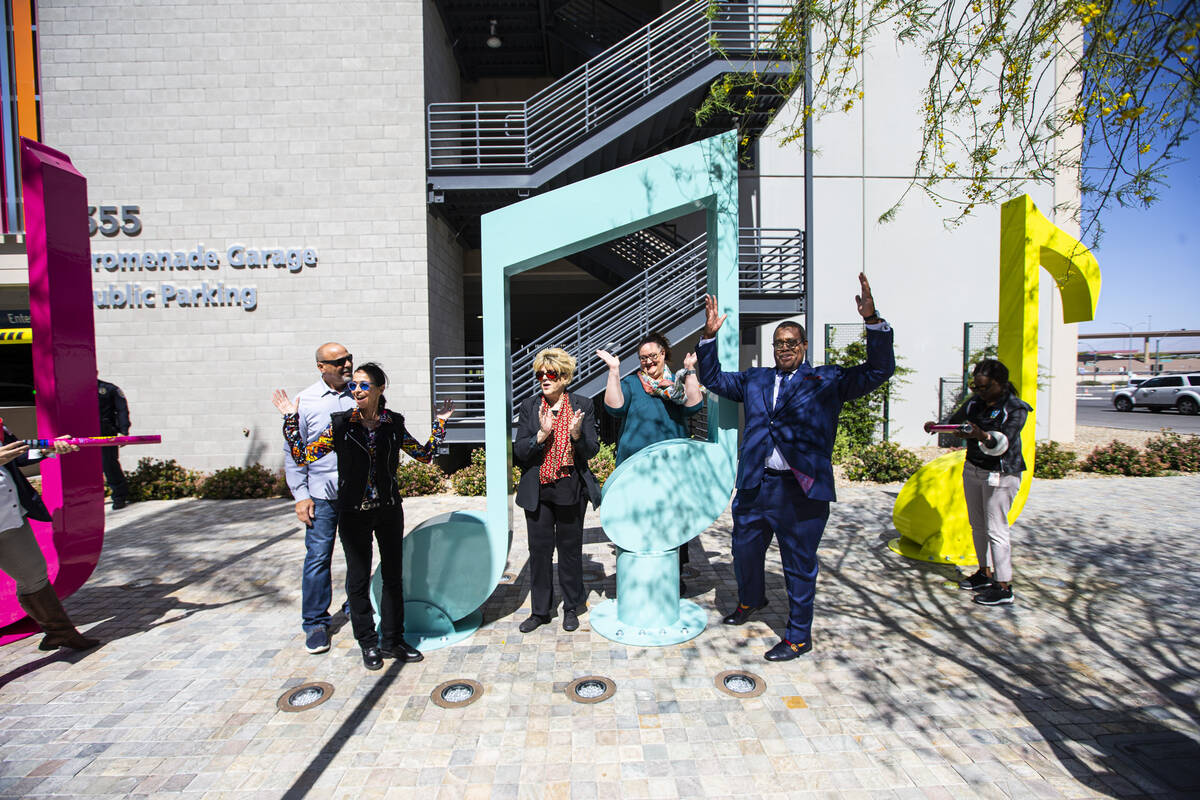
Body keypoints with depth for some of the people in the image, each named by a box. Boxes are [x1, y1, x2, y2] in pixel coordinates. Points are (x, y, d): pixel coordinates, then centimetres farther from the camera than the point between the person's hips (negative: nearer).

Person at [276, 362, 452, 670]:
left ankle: (392, 640, 28)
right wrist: (291, 419, -9)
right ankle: (369, 644, 27)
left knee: (393, 576, 12)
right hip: (354, 514, -2)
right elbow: (302, 456, -3)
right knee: (358, 580, 9)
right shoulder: (340, 424, -5)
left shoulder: (394, 424, -1)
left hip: (389, 510, 2)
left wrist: (440, 424, 2)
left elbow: (425, 454, 8)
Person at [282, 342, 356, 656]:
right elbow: (293, 453, 1)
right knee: (318, 557, 1)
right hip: (322, 494, -2)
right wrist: (300, 495, -5)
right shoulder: (305, 401, 0)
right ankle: (315, 623, 15)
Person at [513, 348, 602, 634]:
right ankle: (540, 610, 26)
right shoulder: (529, 407, 2)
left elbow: (592, 450, -2)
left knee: (570, 549, 10)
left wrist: (577, 435, -22)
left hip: (571, 490, -1)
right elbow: (519, 452, -4)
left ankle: (571, 608, 29)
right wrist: (542, 434, -20)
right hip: (537, 492, 2)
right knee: (539, 550, 9)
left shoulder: (582, 406, -1)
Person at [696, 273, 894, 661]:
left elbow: (879, 370, -5)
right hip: (754, 486, 4)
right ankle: (751, 599, 50)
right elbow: (713, 379, 18)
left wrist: (873, 321, -18)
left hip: (801, 490, -4)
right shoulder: (754, 379, 12)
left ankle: (798, 637, 27)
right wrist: (709, 336, 7)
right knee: (745, 550, 21)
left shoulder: (827, 380, 2)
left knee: (799, 565, 8)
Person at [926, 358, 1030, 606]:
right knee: (977, 525, 13)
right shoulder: (975, 401, 5)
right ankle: (985, 573, 27)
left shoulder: (1015, 408, -13)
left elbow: (1003, 442, -24)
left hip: (1000, 474, -7)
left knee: (995, 528, -5)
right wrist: (936, 426, -4)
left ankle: (1004, 588, 3)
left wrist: (982, 436, -44)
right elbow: (956, 420, 17)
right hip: (972, 469, 7)